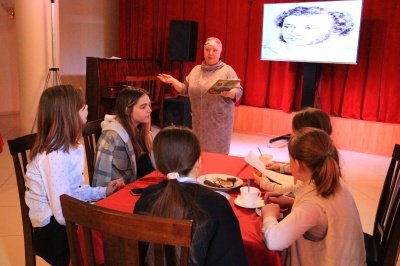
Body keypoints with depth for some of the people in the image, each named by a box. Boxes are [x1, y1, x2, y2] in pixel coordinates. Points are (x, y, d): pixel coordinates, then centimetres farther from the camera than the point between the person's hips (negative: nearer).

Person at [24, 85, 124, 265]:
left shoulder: (69, 147, 4)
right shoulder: (55, 156, -26)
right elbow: (64, 215, -29)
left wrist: (103, 192, 0)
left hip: (64, 222, 8)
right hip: (55, 232, -8)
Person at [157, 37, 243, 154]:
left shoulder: (227, 70, -3)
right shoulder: (196, 70, 10)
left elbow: (238, 92, -8)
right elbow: (186, 89, 14)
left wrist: (229, 93, -28)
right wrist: (172, 81, 0)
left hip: (219, 121, -4)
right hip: (199, 120, 4)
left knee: (217, 152, 0)